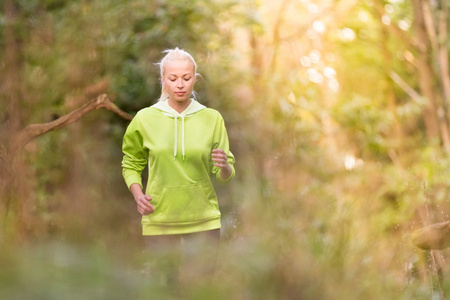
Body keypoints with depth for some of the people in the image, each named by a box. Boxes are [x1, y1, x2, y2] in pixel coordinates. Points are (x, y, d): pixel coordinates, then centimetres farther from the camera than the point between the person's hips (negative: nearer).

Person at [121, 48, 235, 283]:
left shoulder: (212, 119, 3)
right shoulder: (145, 119, 1)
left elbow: (226, 176, 5)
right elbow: (131, 164, 13)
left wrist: (224, 167, -17)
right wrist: (137, 194, -4)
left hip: (203, 221, 0)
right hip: (159, 221, 0)